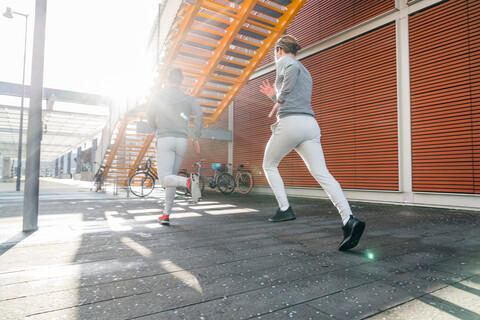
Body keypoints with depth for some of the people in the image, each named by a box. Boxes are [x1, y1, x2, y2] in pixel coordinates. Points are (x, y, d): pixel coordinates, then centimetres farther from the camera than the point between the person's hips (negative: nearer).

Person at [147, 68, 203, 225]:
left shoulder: (158, 95, 7)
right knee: (172, 176, 12)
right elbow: (199, 115, -2)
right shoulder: (188, 98, 13)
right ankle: (166, 215, 14)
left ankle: (188, 181, -41)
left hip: (165, 140, -4)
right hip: (182, 140, 4)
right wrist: (196, 138, 5)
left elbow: (150, 116, -3)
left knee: (165, 178, -10)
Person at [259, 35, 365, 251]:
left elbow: (292, 68, -18)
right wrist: (274, 95, 39)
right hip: (310, 124, 7)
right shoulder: (305, 73, 33)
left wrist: (280, 98, -11)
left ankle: (284, 209, 9)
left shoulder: (284, 60, 9)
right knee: (321, 173, -7)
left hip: (290, 123, -7)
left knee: (269, 165, 14)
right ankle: (349, 219, -22)